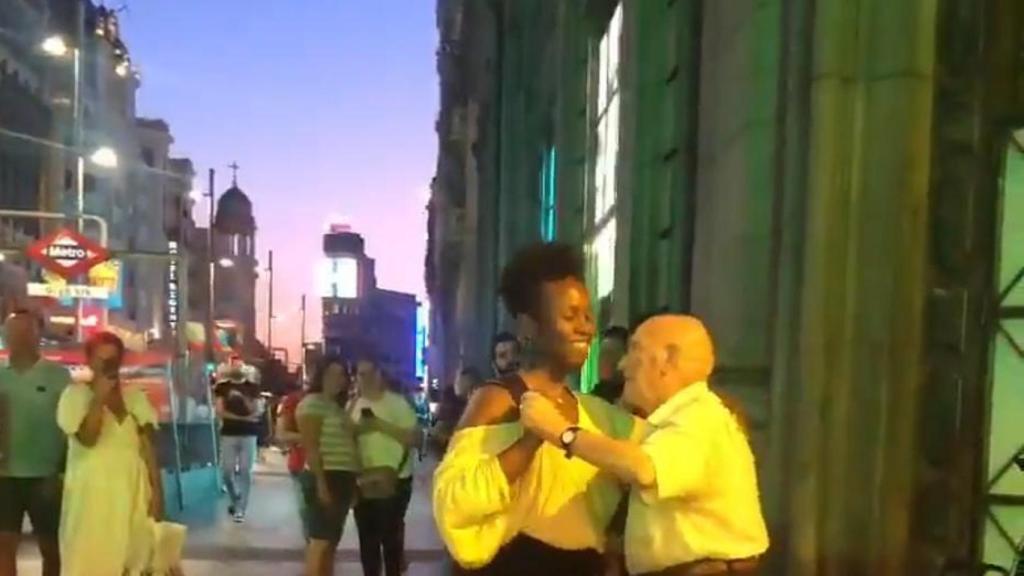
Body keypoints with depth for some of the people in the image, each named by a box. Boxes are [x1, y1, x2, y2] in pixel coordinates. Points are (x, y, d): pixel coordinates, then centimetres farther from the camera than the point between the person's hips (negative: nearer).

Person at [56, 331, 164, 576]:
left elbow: (148, 446, 6)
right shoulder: (75, 394, -1)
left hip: (131, 490, 3)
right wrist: (99, 397, -15)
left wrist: (157, 489, 1)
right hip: (92, 490, -3)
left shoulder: (136, 397, 8)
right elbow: (88, 438, -15)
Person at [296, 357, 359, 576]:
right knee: (321, 540, -10)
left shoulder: (337, 406, 20)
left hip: (342, 478, 9)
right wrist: (321, 483, -22)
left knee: (332, 541, 11)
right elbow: (311, 447, -16)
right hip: (325, 477, -9)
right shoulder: (313, 403, -8)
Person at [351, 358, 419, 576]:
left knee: (391, 536, -2)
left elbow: (414, 438, -13)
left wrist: (382, 425, -20)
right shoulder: (353, 406, 9)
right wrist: (356, 429, -6)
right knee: (367, 537, 11)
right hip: (362, 482, 5)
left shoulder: (398, 402, -6)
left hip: (394, 481, -5)